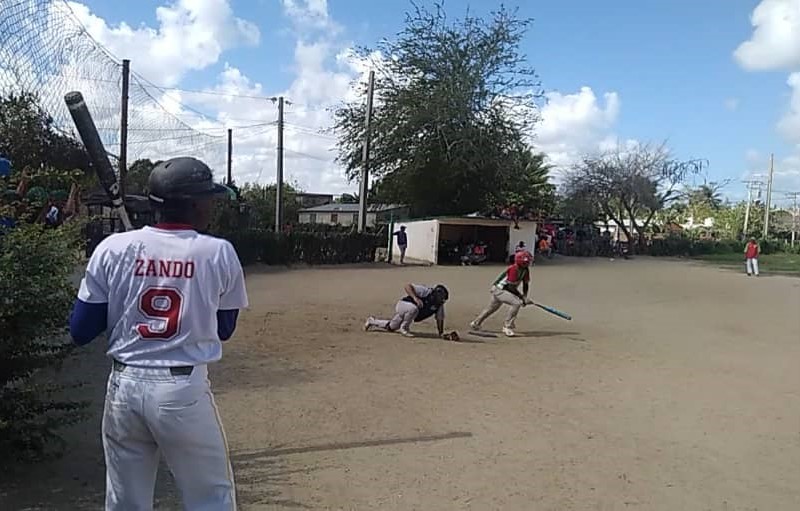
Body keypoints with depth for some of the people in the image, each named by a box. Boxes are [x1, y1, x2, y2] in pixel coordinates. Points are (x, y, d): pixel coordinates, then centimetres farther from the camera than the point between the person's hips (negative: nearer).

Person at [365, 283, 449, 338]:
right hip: (402, 305, -7)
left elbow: (440, 318, -2)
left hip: (408, 313, 7)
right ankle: (404, 328, -16)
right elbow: (407, 286, -32)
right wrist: (415, 298, -44)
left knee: (391, 327, 18)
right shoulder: (426, 291, -29)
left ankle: (372, 321, 43)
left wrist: (441, 333, -12)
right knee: (413, 308, -39)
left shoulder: (440, 305, -8)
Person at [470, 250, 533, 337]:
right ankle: (508, 327, -15)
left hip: (504, 290, 9)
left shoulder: (525, 270, -1)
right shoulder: (513, 269, -26)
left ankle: (475, 324, 41)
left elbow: (525, 284, 6)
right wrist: (522, 297, -25)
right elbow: (511, 287, -27)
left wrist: (525, 297, -8)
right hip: (499, 290, -9)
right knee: (516, 303, -24)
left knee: (491, 308, 23)